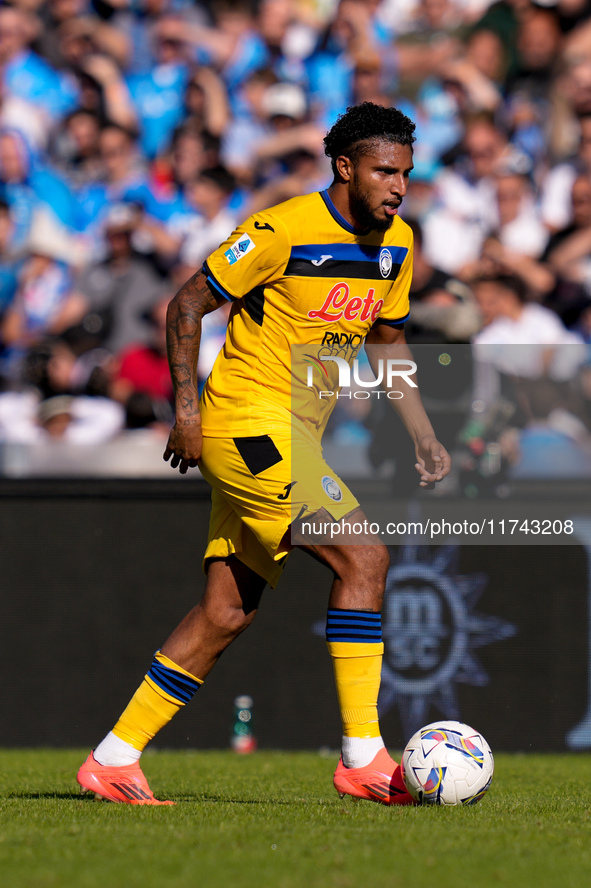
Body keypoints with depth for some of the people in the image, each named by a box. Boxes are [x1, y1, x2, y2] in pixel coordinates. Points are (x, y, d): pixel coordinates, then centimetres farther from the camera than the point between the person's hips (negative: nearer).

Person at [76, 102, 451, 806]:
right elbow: (188, 304, -10)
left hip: (296, 433, 8)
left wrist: (421, 432, 13)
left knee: (227, 613, 7)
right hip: (247, 421, -8)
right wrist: (186, 406, -15)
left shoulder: (395, 244, 8)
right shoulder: (285, 231, -16)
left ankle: (112, 760, 13)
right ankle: (363, 757, -16)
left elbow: (387, 338, 22)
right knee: (363, 556, -18)